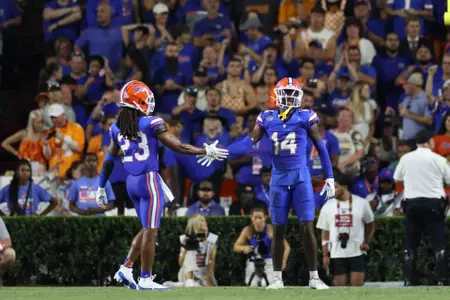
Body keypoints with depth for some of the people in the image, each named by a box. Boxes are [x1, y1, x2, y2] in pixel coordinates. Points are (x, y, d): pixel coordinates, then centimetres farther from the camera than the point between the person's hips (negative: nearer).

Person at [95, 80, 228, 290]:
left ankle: (126, 269, 14)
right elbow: (178, 147, -11)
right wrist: (206, 152, 1)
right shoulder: (152, 124, -12)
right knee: (150, 232, 1)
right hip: (149, 180, -7)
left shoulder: (117, 127, 6)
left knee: (148, 229, 20)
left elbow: (109, 160, 12)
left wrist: (101, 187, 21)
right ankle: (145, 279, 4)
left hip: (131, 182, 7)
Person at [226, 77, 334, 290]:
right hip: (279, 179, 2)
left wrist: (329, 176, 1)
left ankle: (314, 277, 1)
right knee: (279, 230, 6)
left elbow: (320, 146, 2)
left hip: (301, 177, -2)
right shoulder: (267, 118, 4)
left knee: (307, 228, -6)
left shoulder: (305, 117, -2)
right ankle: (277, 277, 14)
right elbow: (249, 142, 1)